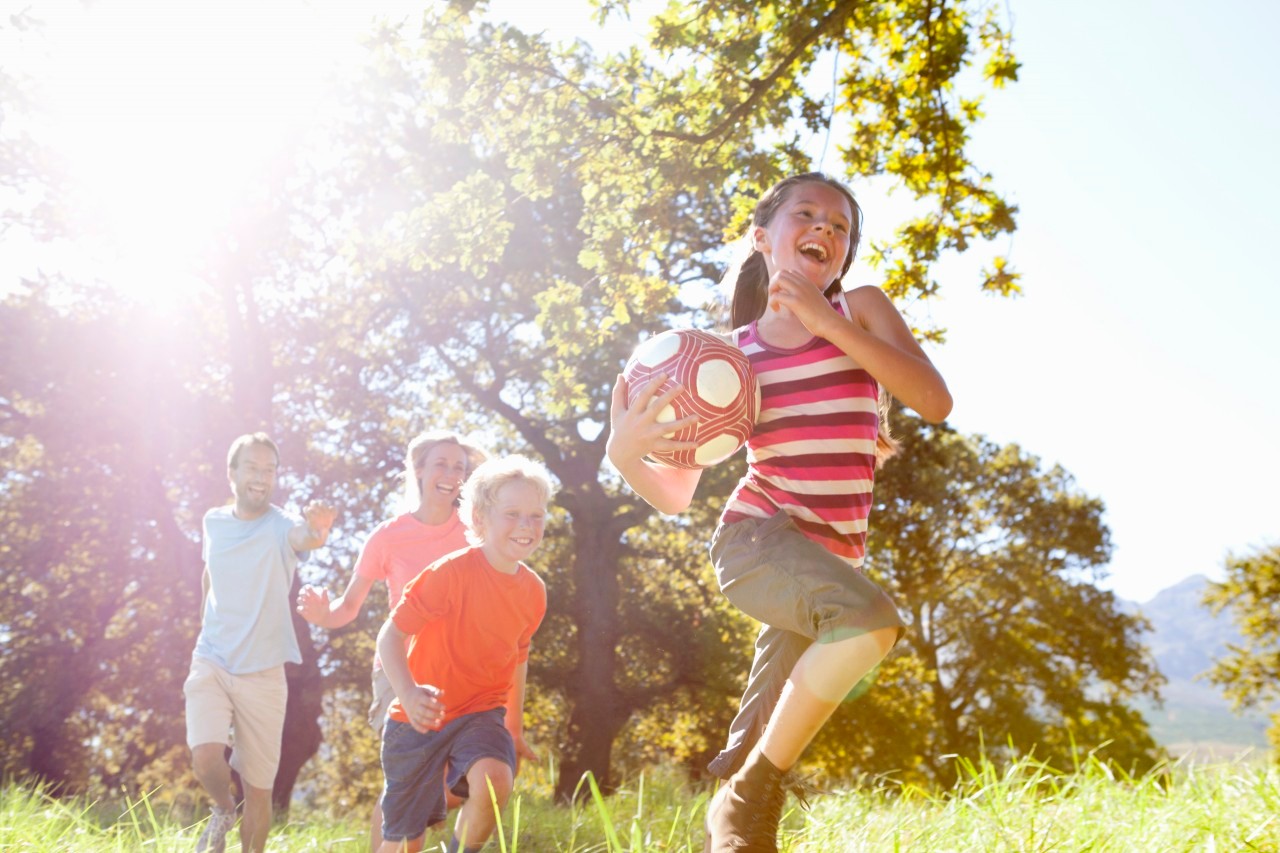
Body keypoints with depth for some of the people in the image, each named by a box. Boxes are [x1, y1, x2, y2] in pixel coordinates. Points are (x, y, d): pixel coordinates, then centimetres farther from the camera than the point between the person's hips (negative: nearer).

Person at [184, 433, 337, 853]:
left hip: (263, 673, -2)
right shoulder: (213, 521, 2)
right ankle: (223, 811, 11)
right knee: (205, 758, -21)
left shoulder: (283, 527, -12)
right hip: (211, 662, 2)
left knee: (259, 792, 5)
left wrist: (317, 531, -60)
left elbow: (304, 538, -38)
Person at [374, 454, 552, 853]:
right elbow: (391, 634, -21)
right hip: (421, 717, -3)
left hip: (480, 712, 3)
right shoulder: (451, 572, -20)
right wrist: (408, 693, -39)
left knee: (494, 780, -29)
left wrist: (515, 726, 22)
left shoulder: (533, 591, -3)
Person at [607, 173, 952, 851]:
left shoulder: (861, 309, 7)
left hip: (830, 558, 3)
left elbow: (935, 401, -10)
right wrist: (623, 452, -17)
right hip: (756, 534, -3)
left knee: (755, 766, 5)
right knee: (871, 619, -32)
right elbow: (675, 494, 5)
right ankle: (751, 797, -13)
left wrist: (828, 322, -15)